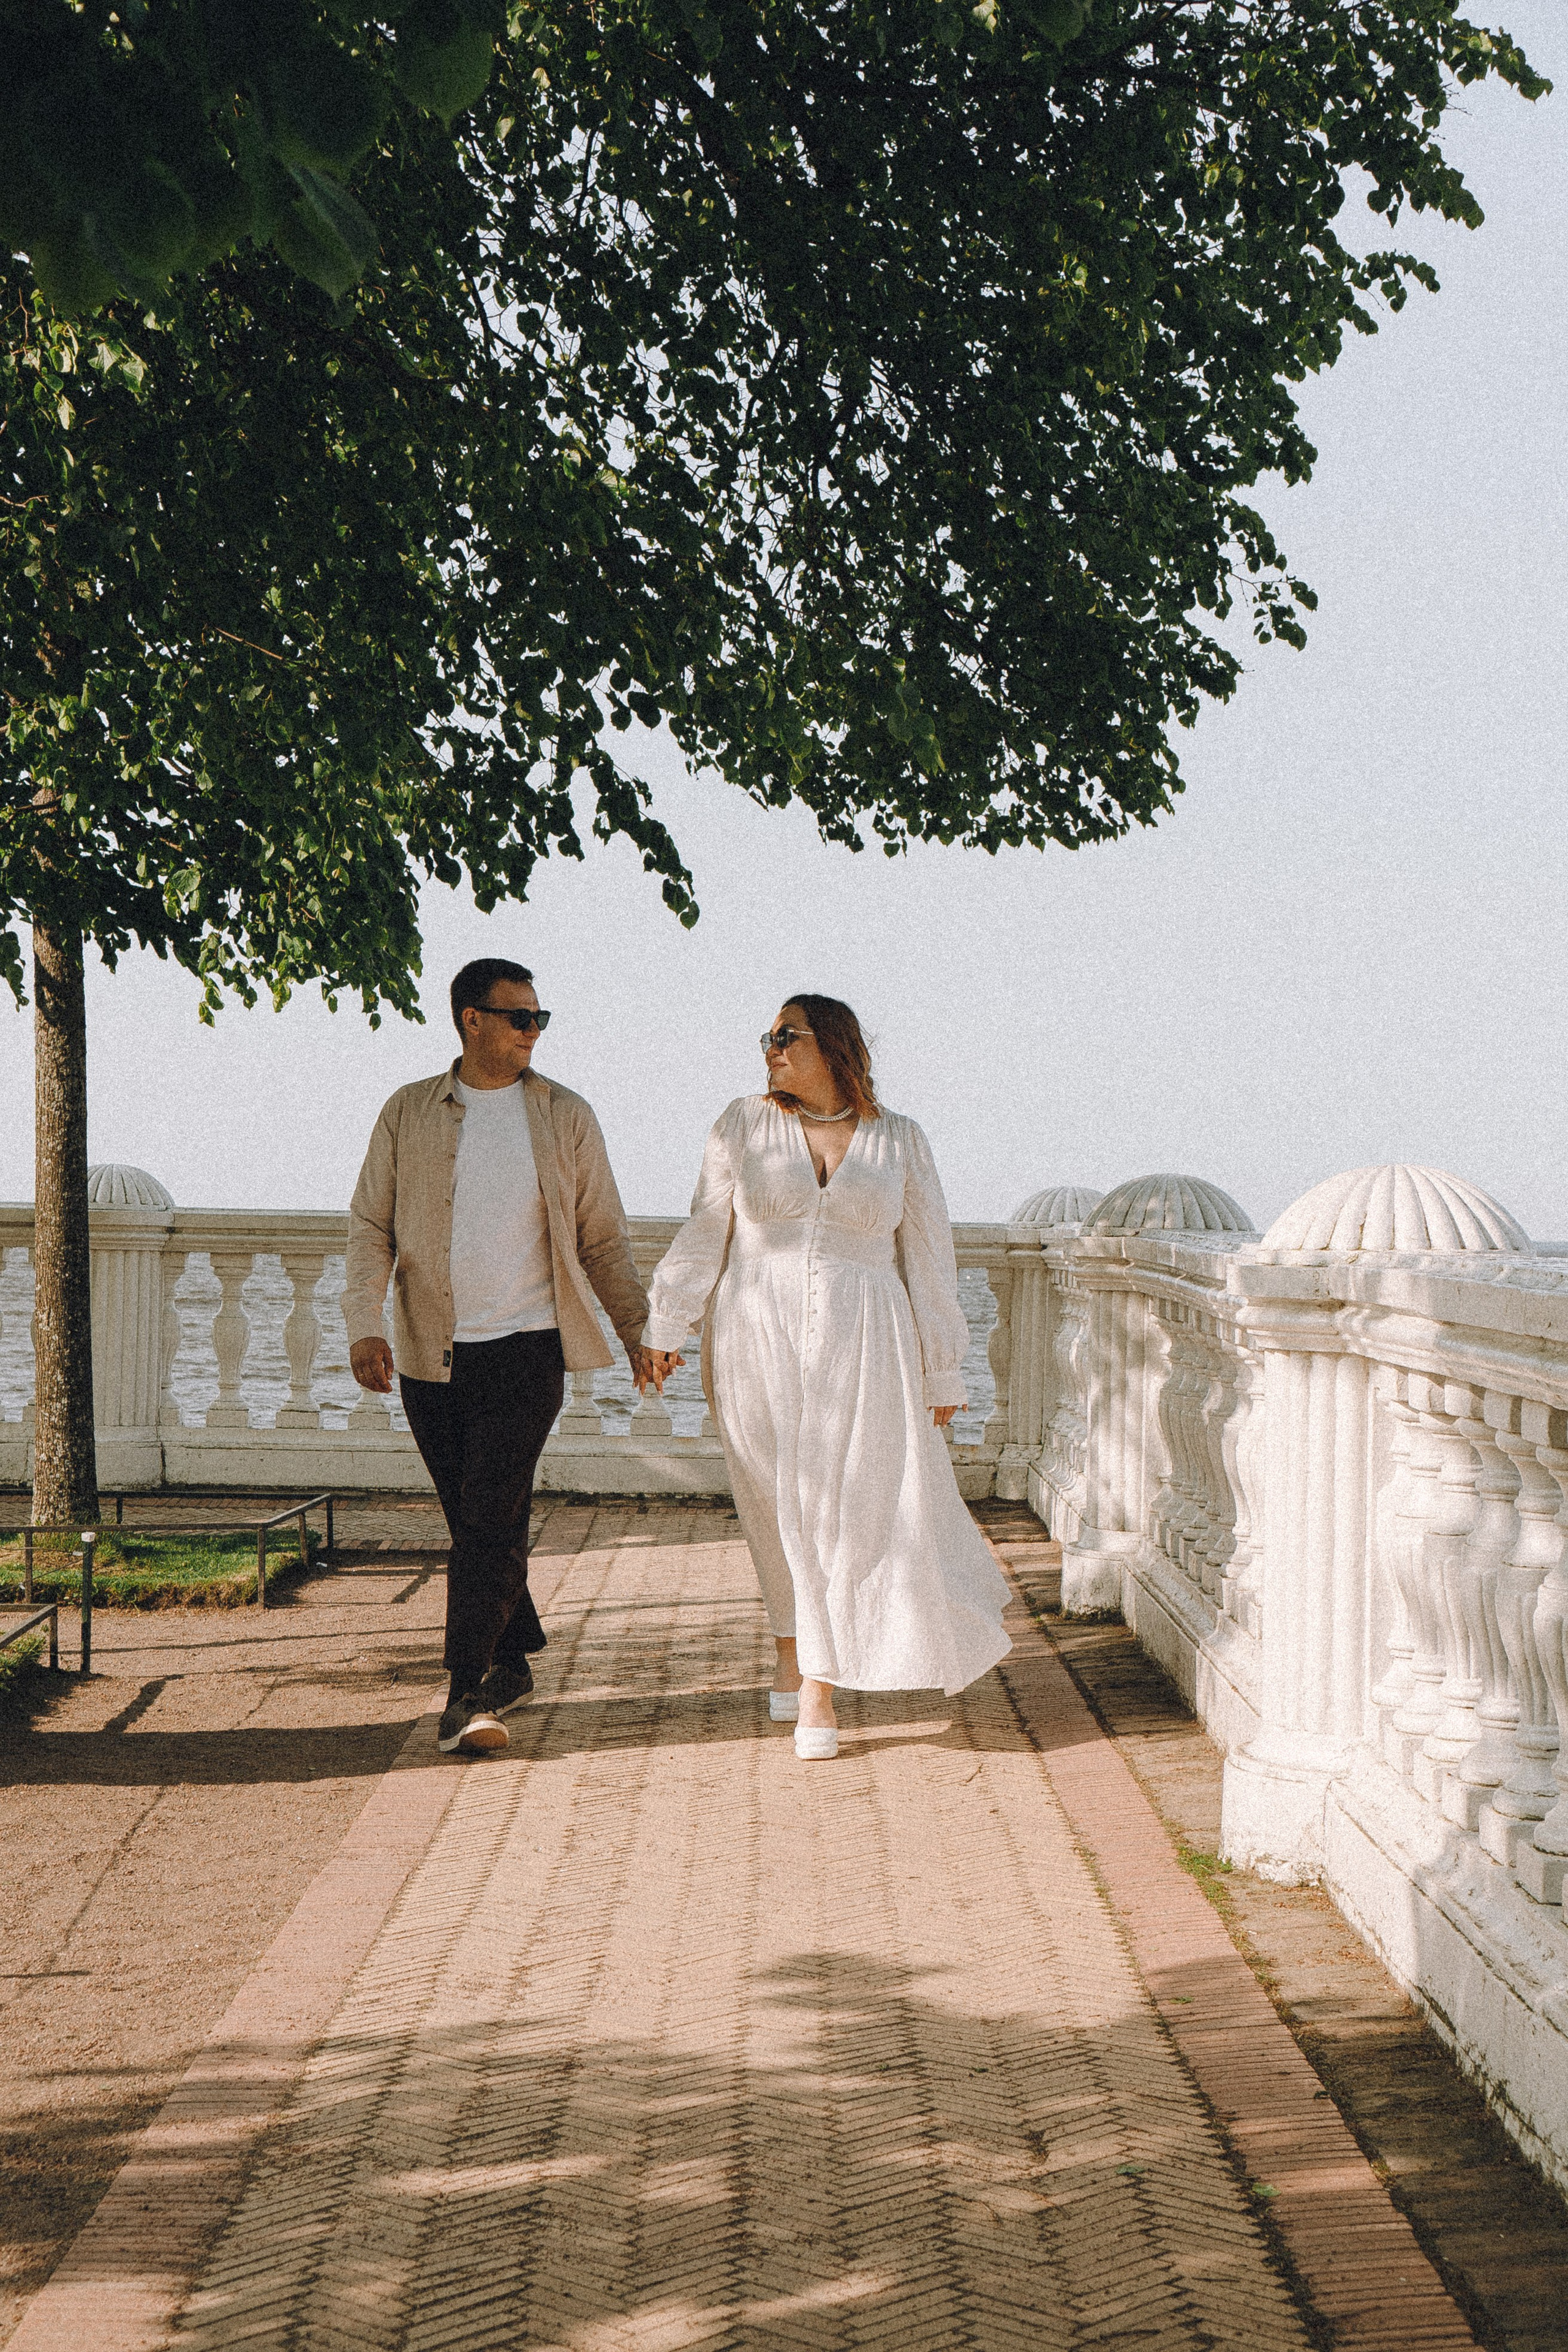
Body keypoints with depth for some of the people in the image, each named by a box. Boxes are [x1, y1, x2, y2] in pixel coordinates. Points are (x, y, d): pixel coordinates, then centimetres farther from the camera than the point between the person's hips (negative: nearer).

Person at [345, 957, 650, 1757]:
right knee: (473, 1520, 9)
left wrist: (639, 1332, 12)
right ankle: (513, 1661, 28)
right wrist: (364, 1326, -9)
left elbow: (602, 1238, 13)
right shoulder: (407, 1113, 6)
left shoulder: (566, 1116, 7)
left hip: (526, 1346, -2)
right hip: (431, 1354, 2)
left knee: (493, 1518, -12)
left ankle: (467, 1694, -12)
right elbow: (370, 1226, 4)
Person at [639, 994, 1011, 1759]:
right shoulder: (745, 1124, 6)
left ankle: (816, 1676, 1)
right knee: (782, 1506, 5)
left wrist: (940, 1372, 9)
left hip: (860, 1347, 0)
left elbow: (928, 1258, 9)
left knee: (856, 1504, -6)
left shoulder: (899, 1141, 6)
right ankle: (798, 1661, 20)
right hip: (757, 1342, 0)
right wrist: (667, 1327, 2)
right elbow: (704, 1233, 8)